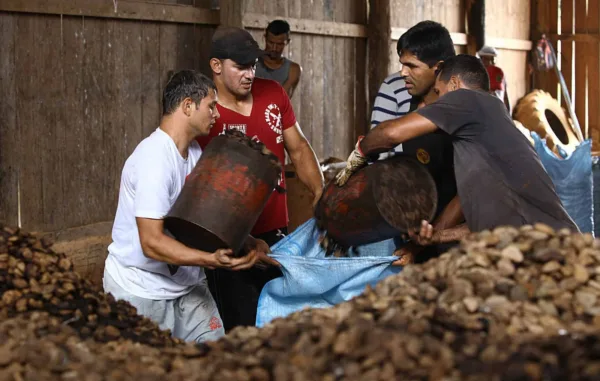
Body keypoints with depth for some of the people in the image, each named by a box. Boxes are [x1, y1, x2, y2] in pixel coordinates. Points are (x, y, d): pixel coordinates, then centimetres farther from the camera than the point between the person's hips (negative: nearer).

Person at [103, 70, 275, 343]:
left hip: (186, 282, 8)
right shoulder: (154, 159, -23)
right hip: (142, 290, -8)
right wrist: (212, 260, -39)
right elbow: (152, 243, -29)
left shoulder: (194, 151, 7)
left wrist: (250, 245, 1)